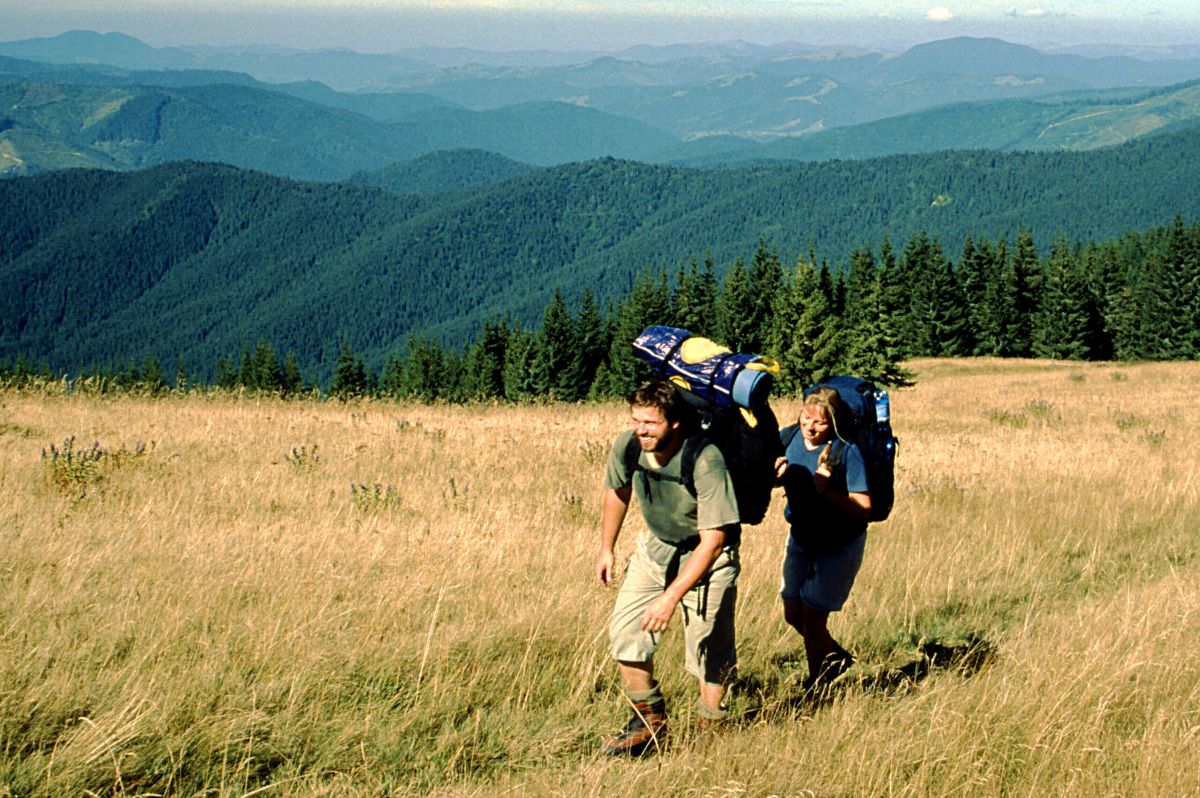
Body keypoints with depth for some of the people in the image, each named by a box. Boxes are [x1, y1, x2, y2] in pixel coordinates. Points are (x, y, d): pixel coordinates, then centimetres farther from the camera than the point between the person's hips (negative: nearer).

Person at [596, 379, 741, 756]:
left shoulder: (705, 461, -34)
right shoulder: (628, 446, -17)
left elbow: (712, 539, -32)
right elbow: (617, 490, 8)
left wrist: (672, 596, -35)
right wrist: (607, 547, 14)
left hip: (707, 556, -5)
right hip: (656, 546, 5)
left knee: (709, 650, -5)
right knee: (625, 630, -1)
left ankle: (711, 731, 16)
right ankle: (649, 723, 15)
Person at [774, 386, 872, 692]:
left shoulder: (846, 452, -24)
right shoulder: (788, 438, -9)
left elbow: (863, 508, -24)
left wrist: (827, 491, -36)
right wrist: (777, 473, -18)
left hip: (839, 546, -6)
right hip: (801, 537, 6)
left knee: (812, 620, -2)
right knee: (793, 614, 13)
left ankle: (815, 685, 20)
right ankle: (837, 656, 40)